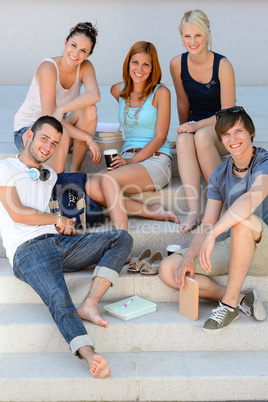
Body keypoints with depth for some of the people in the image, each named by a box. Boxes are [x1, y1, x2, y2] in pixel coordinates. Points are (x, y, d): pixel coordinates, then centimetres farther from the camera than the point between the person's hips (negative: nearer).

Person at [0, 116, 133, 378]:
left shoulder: (50, 176, 29)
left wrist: (65, 227, 8)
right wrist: (59, 220, 5)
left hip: (59, 243, 7)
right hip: (28, 249, -7)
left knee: (122, 239, -11)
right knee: (59, 299, -33)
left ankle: (89, 304, -27)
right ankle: (90, 356, -49)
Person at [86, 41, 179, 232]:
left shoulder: (161, 93, -2)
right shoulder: (119, 91, 13)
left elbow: (160, 137, -5)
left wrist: (132, 161, -16)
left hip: (156, 160, -5)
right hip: (127, 159, 5)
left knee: (109, 180, -33)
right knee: (92, 187, -26)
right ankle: (152, 211, -23)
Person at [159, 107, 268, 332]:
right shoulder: (220, 175, 7)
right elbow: (207, 225, 3)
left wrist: (213, 234, -39)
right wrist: (189, 257, -13)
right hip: (233, 248, 6)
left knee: (243, 220, -39)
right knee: (168, 269, -9)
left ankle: (229, 303, -27)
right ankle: (242, 299, -16)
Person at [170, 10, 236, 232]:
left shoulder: (222, 65, -15)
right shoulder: (177, 64, -3)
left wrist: (197, 126, -21)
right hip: (195, 125, 3)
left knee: (202, 136, -37)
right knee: (183, 140, -32)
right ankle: (194, 210, -44)